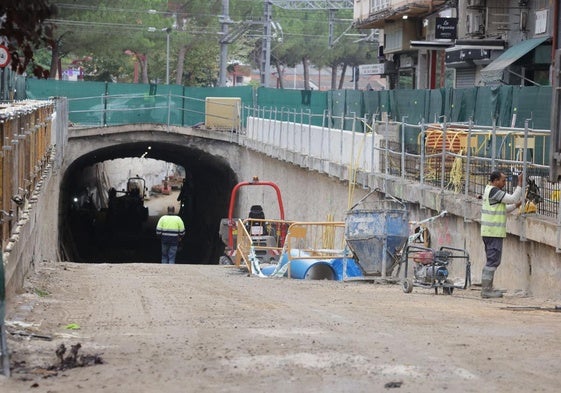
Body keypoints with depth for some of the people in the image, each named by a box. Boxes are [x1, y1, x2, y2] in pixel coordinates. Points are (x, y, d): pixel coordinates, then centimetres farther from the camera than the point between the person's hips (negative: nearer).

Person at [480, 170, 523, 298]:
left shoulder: (489, 190, 17)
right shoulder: (494, 192, -15)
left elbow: (502, 209, 23)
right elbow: (513, 198, -17)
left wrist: (516, 205, 14)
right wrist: (519, 184, -12)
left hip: (488, 232, 11)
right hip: (494, 232, -11)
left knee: (491, 261, 15)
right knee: (493, 261, -8)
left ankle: (487, 288, 18)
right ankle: (486, 290, -8)